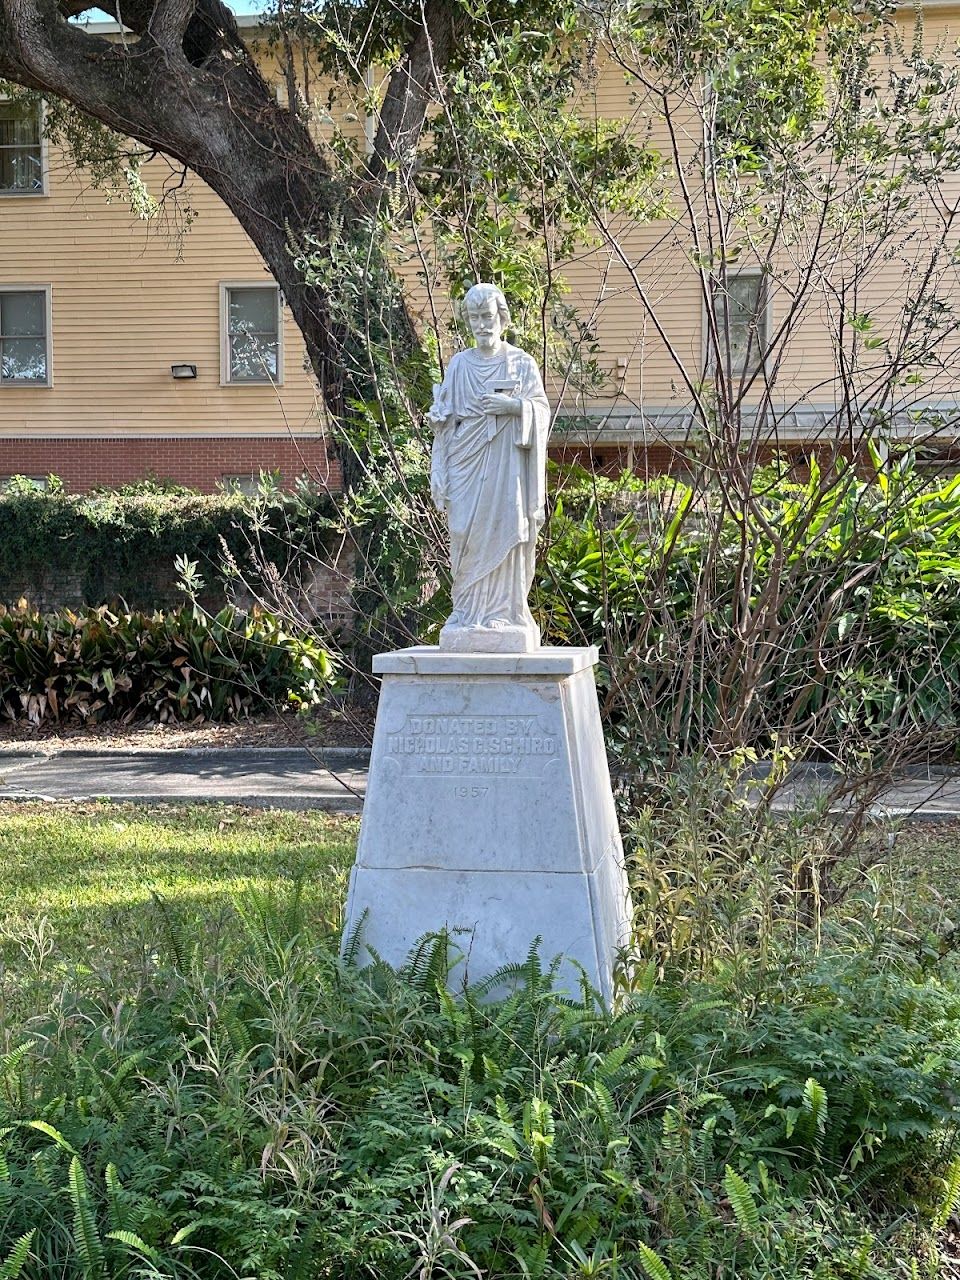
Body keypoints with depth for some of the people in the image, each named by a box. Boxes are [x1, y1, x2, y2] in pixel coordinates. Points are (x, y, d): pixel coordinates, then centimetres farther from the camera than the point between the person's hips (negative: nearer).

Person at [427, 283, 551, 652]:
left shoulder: (522, 363, 8)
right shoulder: (459, 365, 10)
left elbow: (542, 410, 2)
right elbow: (444, 421, 7)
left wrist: (513, 406, -18)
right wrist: (441, 477, 0)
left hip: (506, 465, -1)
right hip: (467, 465, 1)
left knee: (505, 537, -4)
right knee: (470, 539, -2)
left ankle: (505, 615, 0)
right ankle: (470, 618, 1)